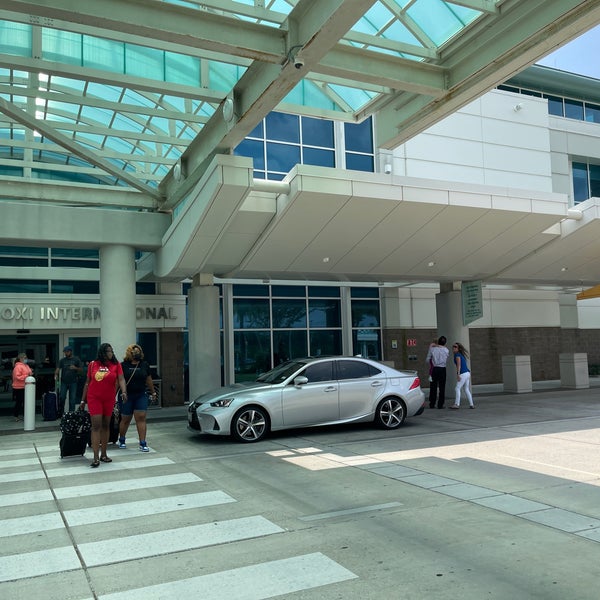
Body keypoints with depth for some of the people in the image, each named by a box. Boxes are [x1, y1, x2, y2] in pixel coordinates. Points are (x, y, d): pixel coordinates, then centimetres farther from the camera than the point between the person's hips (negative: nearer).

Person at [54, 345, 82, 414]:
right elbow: (58, 368, 0)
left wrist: (75, 368, -15)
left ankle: (71, 412, 9)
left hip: (73, 382, -1)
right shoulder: (62, 360, 10)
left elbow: (81, 370, 5)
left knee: (72, 398, 1)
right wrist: (56, 375, -18)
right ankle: (60, 412, 13)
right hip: (64, 382, 1)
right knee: (62, 397, -2)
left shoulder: (76, 360, 6)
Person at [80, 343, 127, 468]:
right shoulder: (93, 364, 1)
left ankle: (103, 454, 20)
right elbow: (87, 382, 7)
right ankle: (96, 457, -5)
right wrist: (83, 399, 7)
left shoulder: (116, 364, 0)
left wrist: (124, 392, -28)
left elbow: (121, 379, -10)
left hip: (109, 399, 1)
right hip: (94, 398, -1)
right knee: (96, 426, -6)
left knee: (105, 426, 10)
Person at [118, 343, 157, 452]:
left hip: (141, 395, 2)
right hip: (127, 396, -1)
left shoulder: (145, 365, 6)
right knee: (125, 419, 10)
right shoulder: (123, 365, -2)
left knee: (141, 418, -7)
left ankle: (143, 443, -5)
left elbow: (149, 379, 15)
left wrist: (153, 392, 21)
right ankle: (121, 440, 32)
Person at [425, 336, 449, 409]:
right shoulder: (446, 350, 1)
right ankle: (440, 405, 3)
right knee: (442, 387, 3)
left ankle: (432, 404, 8)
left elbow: (427, 360, 2)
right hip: (442, 369, 0)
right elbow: (446, 360, 13)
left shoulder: (432, 349, -2)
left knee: (433, 387, 6)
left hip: (434, 369, 0)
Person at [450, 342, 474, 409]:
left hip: (463, 374, -9)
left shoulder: (457, 354, -3)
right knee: (466, 389, 12)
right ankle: (471, 404, 10)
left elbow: (459, 364, -14)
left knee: (457, 389, -10)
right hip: (467, 373, 9)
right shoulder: (461, 355, 23)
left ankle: (457, 404, -17)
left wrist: (458, 374, -21)